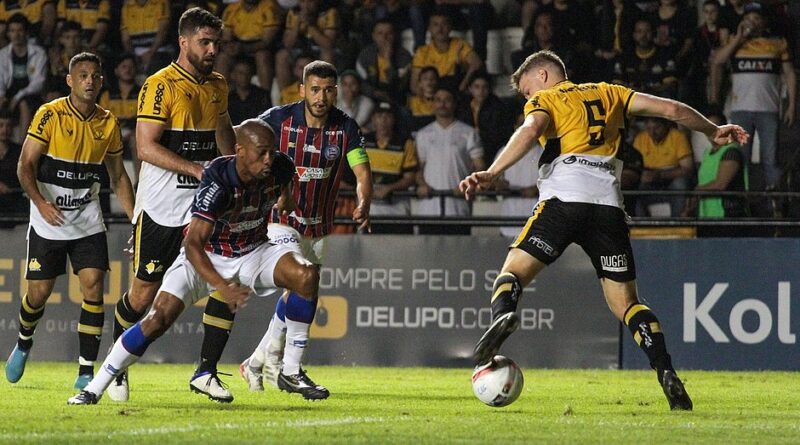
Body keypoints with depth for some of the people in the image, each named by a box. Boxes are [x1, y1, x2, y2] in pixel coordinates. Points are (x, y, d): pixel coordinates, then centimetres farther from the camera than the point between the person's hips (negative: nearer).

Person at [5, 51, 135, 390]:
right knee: (39, 293, 1)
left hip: (88, 220, 3)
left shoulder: (108, 123, 4)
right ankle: (23, 343, 34)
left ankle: (86, 373, -6)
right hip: (49, 220, -3)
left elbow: (118, 177, 13)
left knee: (93, 287, -11)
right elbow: (26, 165, -11)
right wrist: (40, 202, -26)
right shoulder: (49, 115, -9)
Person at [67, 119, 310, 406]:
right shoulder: (218, 182, -33)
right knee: (160, 317, -19)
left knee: (306, 276, -22)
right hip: (207, 257, -4)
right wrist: (222, 286, -50)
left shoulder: (279, 168, -17)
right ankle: (94, 389, -9)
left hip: (254, 252, 4)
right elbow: (193, 244, -40)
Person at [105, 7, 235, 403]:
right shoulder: (160, 86, -10)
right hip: (160, 206, -5)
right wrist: (196, 169, -24)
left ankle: (206, 371, -2)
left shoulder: (218, 87, 12)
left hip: (203, 202, 5)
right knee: (143, 293, 2)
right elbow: (146, 147, -17)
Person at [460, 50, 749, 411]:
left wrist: (491, 173, -19)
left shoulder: (543, 99, 14)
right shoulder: (608, 93, 27)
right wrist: (713, 131, 37)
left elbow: (530, 130, -9)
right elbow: (671, 109, 23)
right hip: (609, 202, 4)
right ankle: (667, 374, -8)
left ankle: (503, 314, -33)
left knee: (513, 271, 2)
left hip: (564, 195, -4)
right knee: (625, 303, 11)